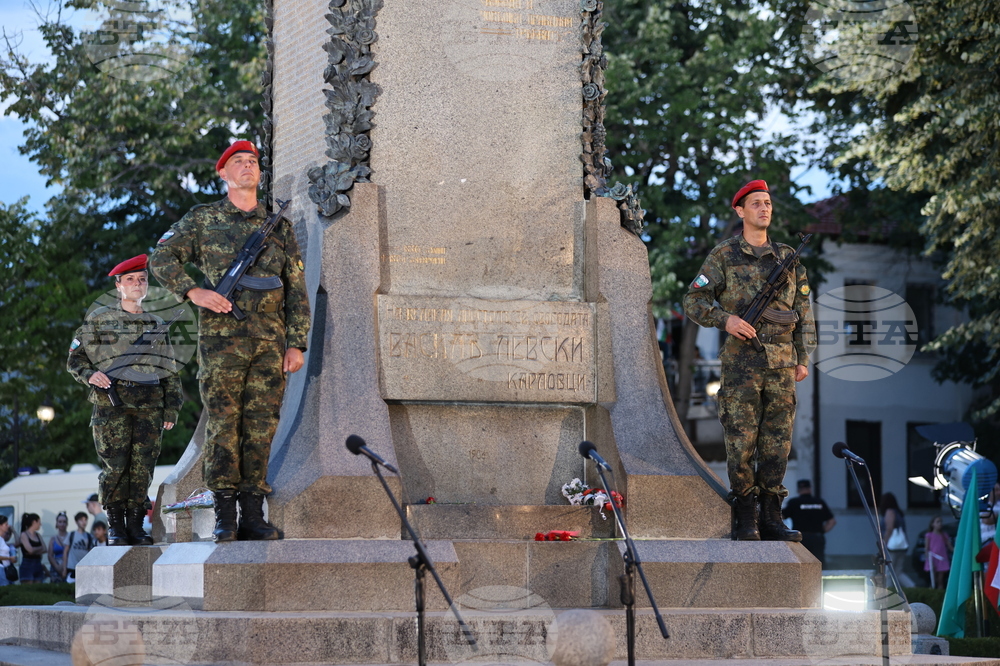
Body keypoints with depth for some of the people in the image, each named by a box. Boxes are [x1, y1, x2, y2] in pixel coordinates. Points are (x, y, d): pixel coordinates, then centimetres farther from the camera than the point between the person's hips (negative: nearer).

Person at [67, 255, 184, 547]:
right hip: (111, 403, -2)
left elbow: (171, 372, 20)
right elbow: (75, 359, 10)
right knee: (115, 465, -8)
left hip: (150, 407, 2)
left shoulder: (157, 325, 19)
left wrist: (172, 408, 12)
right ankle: (116, 525, 2)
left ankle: (136, 524, 5)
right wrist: (90, 374, -11)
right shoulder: (98, 320, 10)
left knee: (142, 467, -3)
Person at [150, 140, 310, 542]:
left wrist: (297, 343, 5)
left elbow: (297, 291, 13)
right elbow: (162, 259, 5)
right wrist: (193, 291, -12)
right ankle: (225, 517, -3)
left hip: (270, 343, 3)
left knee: (261, 427, 1)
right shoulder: (203, 219, 9)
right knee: (223, 426, -5)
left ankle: (253, 514, 4)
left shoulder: (278, 227, 15)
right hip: (221, 339, -2)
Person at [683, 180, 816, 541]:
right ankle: (745, 519, 1)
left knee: (777, 442, 3)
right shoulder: (724, 256, 4)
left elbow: (804, 311, 16)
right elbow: (694, 300, 3)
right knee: (741, 441, -4)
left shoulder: (788, 257, 14)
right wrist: (725, 319, -14)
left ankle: (771, 518, 8)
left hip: (782, 363, 3)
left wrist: (803, 359, 9)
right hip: (741, 361, -3)